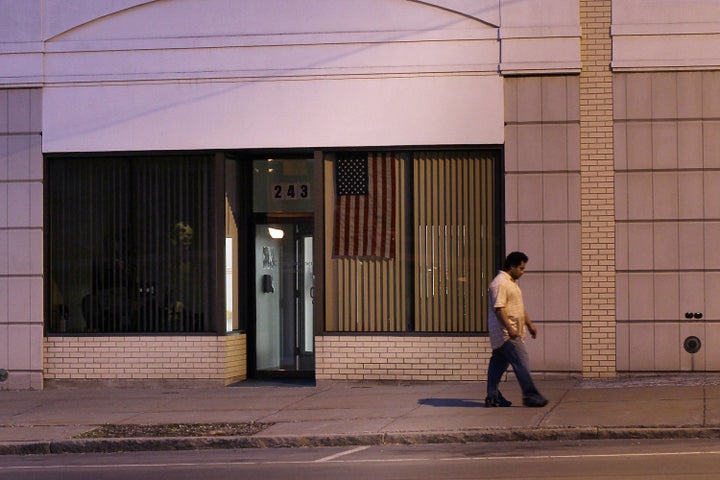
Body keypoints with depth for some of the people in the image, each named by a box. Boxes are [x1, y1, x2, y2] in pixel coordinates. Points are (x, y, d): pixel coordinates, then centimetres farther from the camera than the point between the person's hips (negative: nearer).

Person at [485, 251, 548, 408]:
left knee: (498, 364, 11)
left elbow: (520, 308, 28)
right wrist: (510, 329, -26)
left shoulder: (512, 282, 19)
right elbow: (498, 308, -23)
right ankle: (530, 396, -7)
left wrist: (529, 324, 26)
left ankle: (493, 397, 14)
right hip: (506, 333, -10)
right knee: (522, 363, -10)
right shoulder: (500, 283, -15)